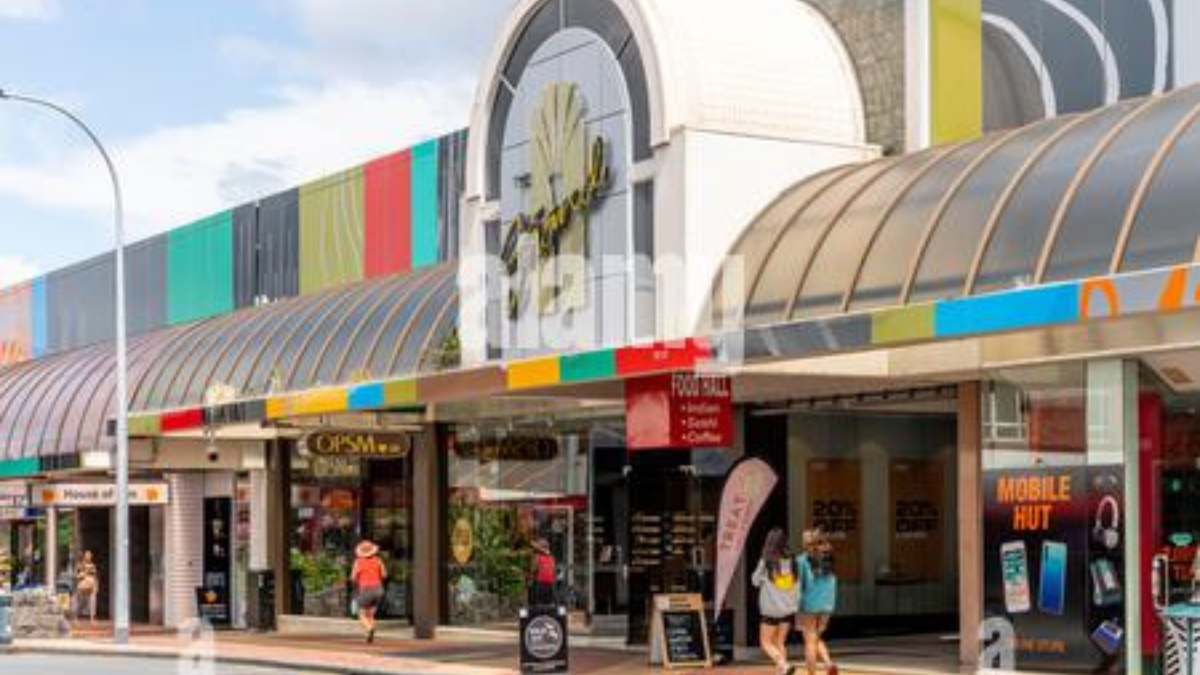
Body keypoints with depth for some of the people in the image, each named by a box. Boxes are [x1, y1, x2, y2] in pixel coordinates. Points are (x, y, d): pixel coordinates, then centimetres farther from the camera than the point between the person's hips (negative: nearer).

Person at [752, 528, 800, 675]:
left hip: (771, 609, -4)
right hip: (789, 609, 4)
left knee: (766, 642, 7)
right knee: (780, 642, 15)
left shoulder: (766, 562, -11)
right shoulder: (792, 561, -1)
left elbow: (755, 581, 3)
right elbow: (798, 584, 4)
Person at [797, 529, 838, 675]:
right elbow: (833, 584, 8)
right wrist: (831, 605, 15)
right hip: (827, 605, 5)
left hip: (809, 605, -4)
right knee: (817, 638, 20)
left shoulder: (803, 560, -8)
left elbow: (799, 585, -9)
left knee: (810, 642, 4)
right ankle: (829, 663, -2)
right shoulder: (828, 559, 5)